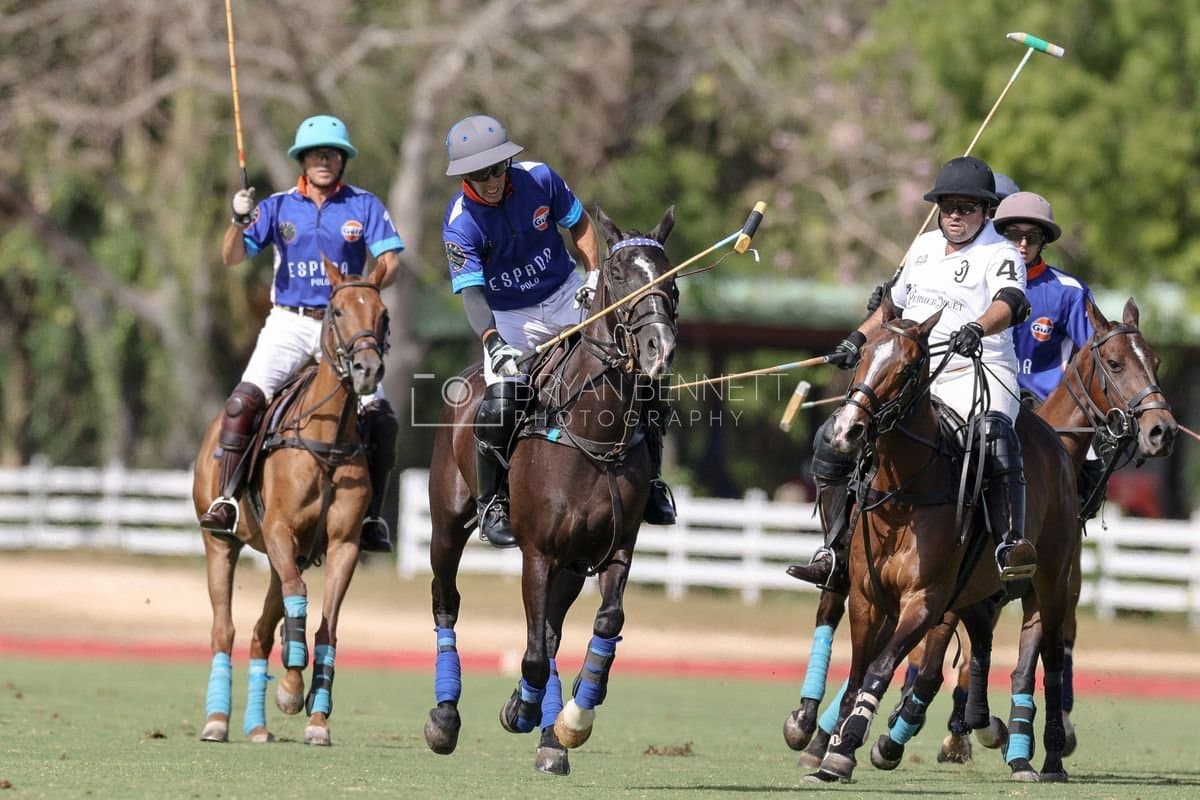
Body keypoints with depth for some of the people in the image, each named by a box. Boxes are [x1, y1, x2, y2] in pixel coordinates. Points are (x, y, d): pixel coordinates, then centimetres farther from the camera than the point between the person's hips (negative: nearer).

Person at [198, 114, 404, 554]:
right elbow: (232, 257, 1)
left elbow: (390, 262, -3)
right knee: (245, 399, -21)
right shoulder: (278, 207, 7)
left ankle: (371, 515, -2)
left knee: (380, 414, -14)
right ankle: (226, 500, -17)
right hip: (288, 323, 0)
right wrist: (239, 221, -19)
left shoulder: (365, 206, 4)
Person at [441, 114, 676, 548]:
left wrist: (594, 275, -7)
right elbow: (471, 292, -26)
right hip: (511, 318, -3)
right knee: (499, 407, -25)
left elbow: (580, 225, 5)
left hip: (568, 297, 3)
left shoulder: (539, 178, -12)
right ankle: (491, 503, -2)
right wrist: (494, 344, -41)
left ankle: (650, 480, 9)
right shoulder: (460, 225, -20)